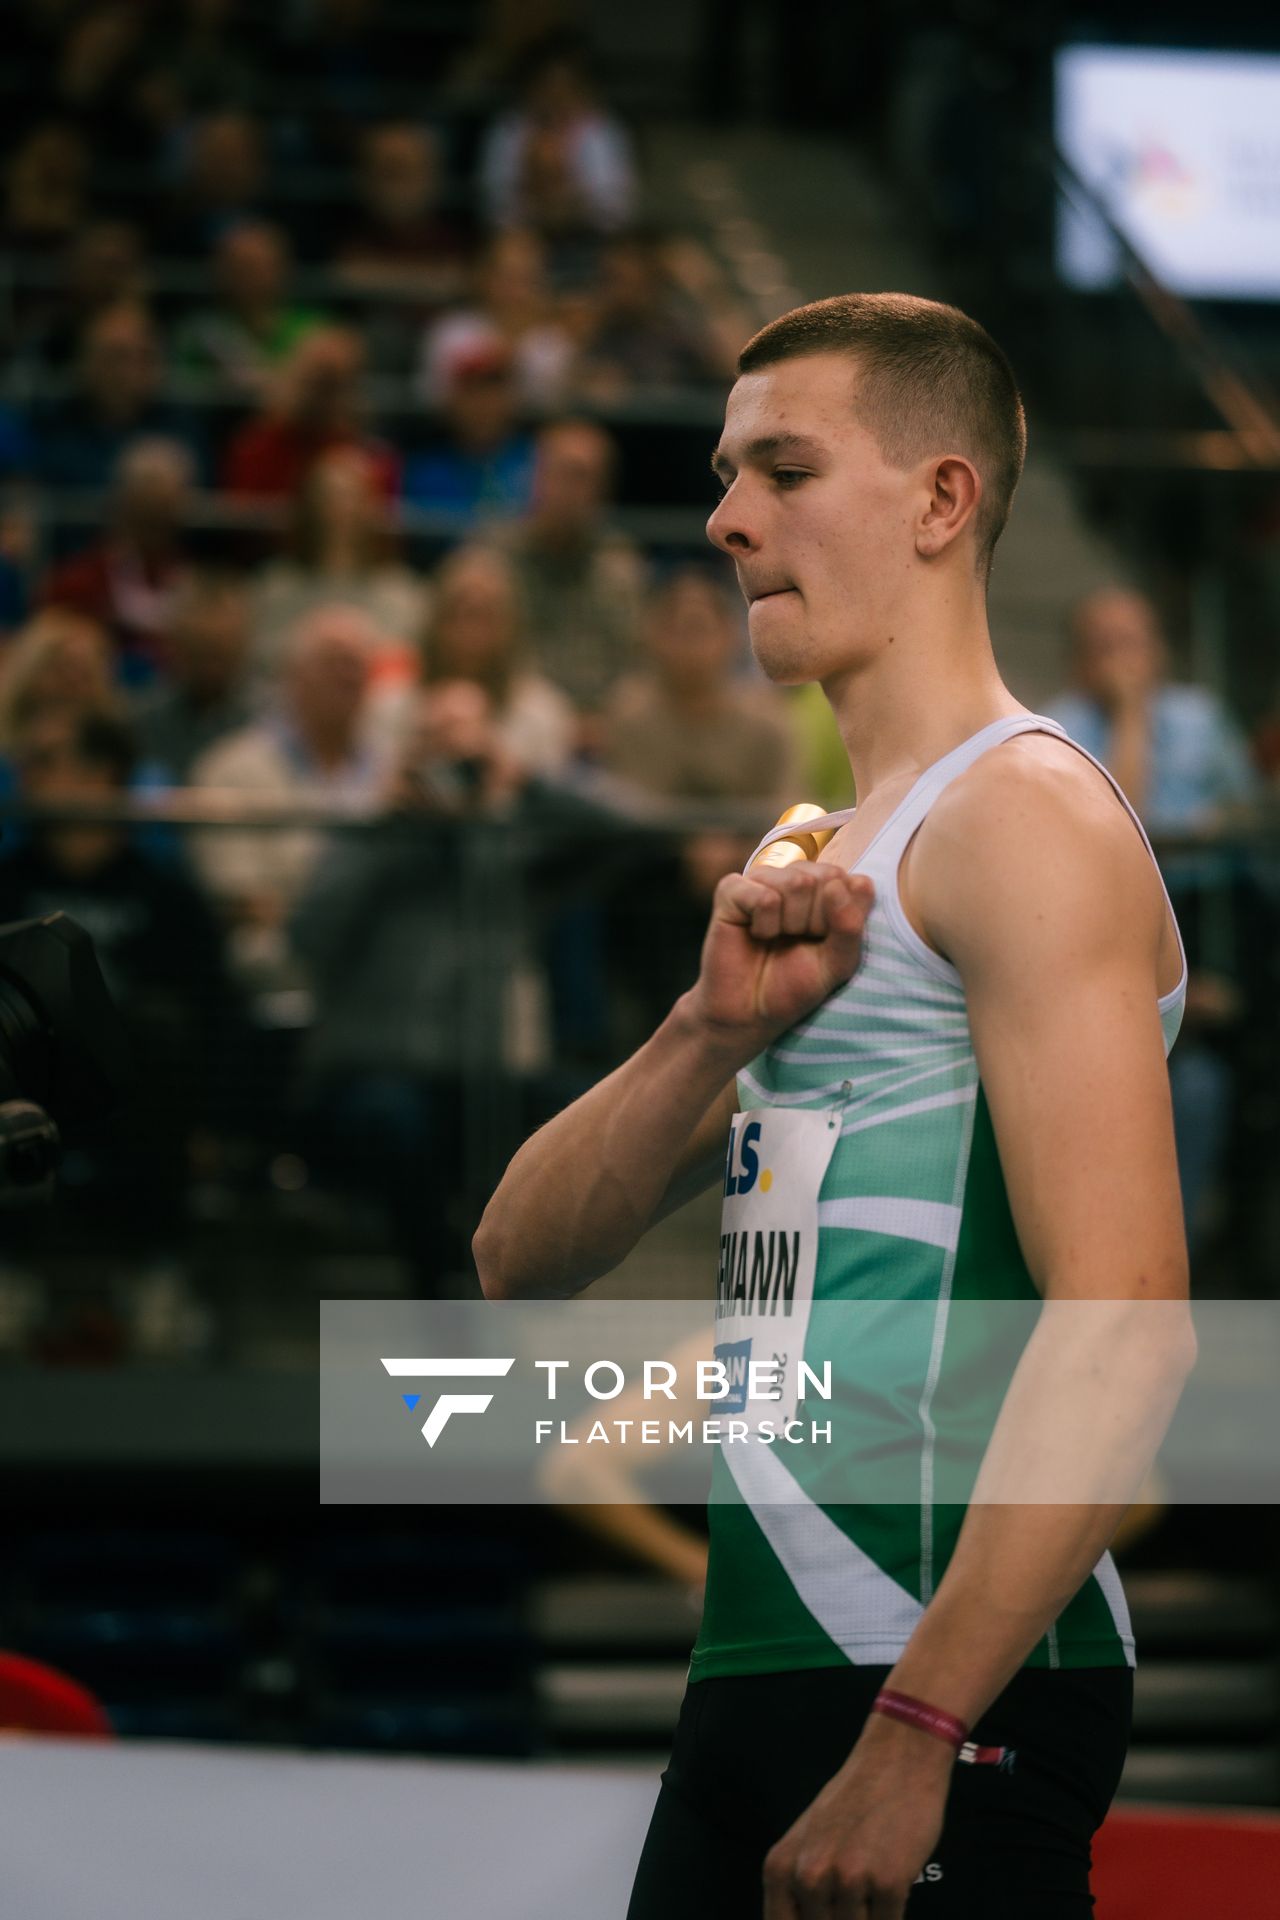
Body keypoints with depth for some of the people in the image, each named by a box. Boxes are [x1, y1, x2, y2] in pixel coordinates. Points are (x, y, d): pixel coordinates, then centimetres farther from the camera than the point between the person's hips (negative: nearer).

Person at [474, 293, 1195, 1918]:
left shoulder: (1023, 816, -8)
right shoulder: (817, 869, 20)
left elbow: (1123, 1327, -20)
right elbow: (522, 1261, 13)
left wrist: (912, 1736, -25)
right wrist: (717, 1027, -5)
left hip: (949, 1694, -8)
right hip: (757, 1666, 8)